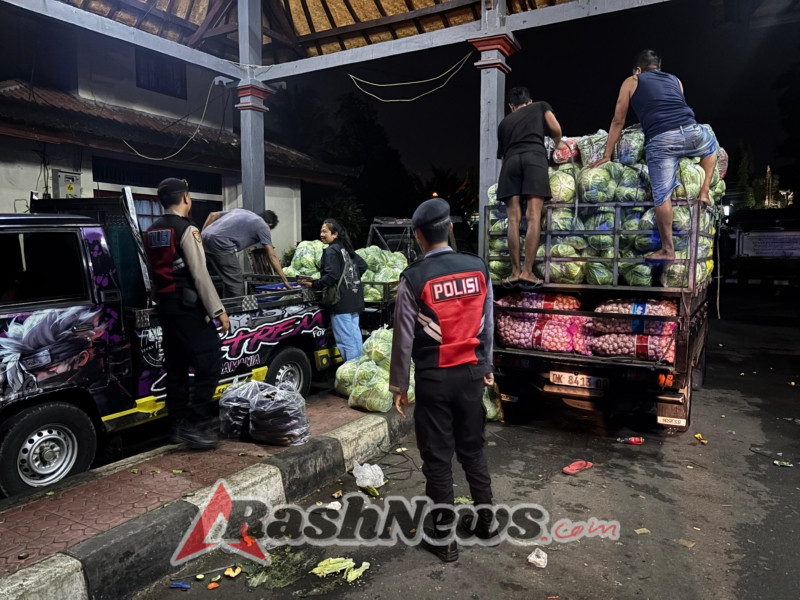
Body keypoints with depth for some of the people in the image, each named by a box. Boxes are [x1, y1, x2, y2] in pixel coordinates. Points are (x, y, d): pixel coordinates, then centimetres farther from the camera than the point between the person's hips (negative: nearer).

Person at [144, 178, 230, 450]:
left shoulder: (152, 232, 14)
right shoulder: (186, 229, -12)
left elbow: (156, 270, 15)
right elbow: (200, 274, -16)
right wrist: (217, 310, -14)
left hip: (164, 304, 9)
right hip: (187, 305, -9)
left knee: (175, 365, 12)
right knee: (209, 362, -4)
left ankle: (179, 424, 18)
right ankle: (196, 424, -6)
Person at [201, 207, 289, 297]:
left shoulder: (242, 211, 30)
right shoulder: (263, 226, 11)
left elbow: (213, 215, 24)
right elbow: (272, 256, 6)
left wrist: (202, 236, 23)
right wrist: (285, 279, 8)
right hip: (220, 242, -8)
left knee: (228, 280, 18)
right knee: (236, 282, -1)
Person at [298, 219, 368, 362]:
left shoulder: (331, 251, -11)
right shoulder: (346, 249, 16)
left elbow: (331, 276, -22)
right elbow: (363, 266, 23)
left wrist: (314, 284, -14)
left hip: (341, 302, -9)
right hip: (354, 300, 9)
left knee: (345, 341, -4)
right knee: (355, 337, 14)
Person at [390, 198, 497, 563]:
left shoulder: (414, 278, -14)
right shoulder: (478, 269, -1)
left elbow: (404, 338, -10)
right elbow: (487, 325, 6)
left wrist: (399, 385, 1)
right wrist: (486, 366, 19)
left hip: (433, 378, -4)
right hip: (470, 372, 4)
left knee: (437, 456, 7)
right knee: (472, 447, 19)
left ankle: (444, 537, 20)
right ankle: (486, 519, 34)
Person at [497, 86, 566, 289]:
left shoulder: (505, 122, 31)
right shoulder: (541, 106, 26)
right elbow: (555, 129, 13)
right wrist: (558, 144, 32)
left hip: (511, 161, 2)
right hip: (534, 156, -2)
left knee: (514, 218, -2)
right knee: (533, 217, -9)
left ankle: (515, 272, -6)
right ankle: (527, 272, -16)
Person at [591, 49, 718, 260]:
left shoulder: (631, 82, 22)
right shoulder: (675, 80, 31)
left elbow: (618, 121, 19)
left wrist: (607, 154, 24)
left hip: (660, 141, -3)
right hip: (690, 131, 3)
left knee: (662, 195, 3)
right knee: (711, 146, 38)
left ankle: (667, 249, 8)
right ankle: (704, 192, 27)